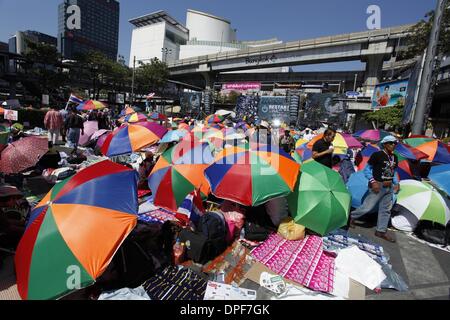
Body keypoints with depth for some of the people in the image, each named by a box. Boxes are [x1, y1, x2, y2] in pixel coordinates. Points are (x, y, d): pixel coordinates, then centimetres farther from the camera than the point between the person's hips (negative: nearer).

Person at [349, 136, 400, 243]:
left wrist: (396, 183, 8)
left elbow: (394, 172, 21)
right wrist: (373, 182, -19)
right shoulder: (377, 155, -12)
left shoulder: (394, 158, 10)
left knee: (386, 209, 11)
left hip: (389, 187, 8)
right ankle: (352, 216, 18)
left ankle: (381, 231, 21)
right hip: (378, 186, -7)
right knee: (368, 207, -6)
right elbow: (367, 169, -10)